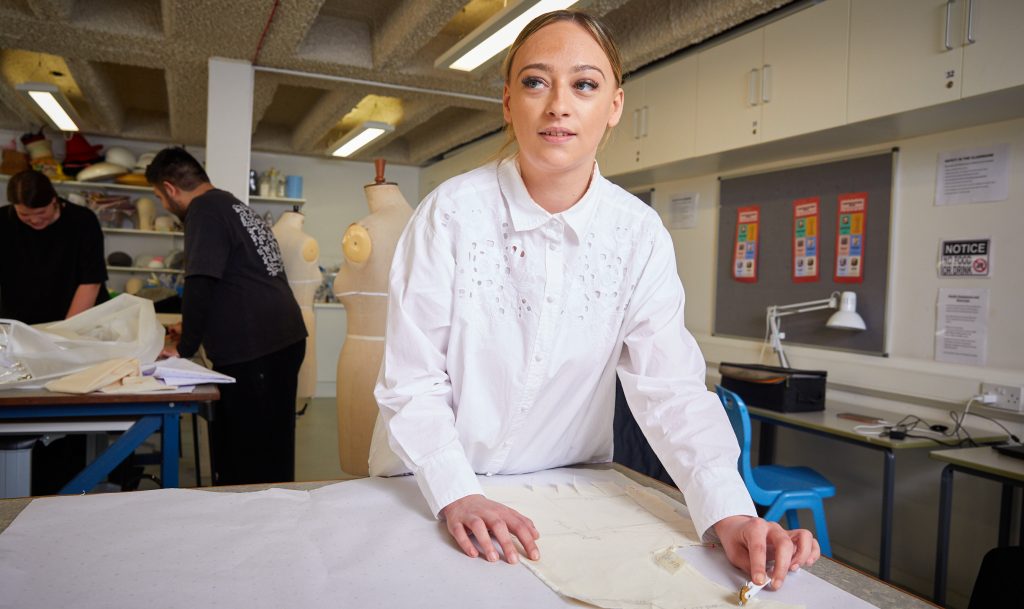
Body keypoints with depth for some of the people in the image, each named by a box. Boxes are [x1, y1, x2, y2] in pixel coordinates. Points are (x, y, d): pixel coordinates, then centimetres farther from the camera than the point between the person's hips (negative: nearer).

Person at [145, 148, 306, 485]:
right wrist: (194, 330, 40)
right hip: (284, 340, 10)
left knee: (247, 467, -2)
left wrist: (185, 349, -4)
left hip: (254, 352, -10)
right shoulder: (234, 205, 21)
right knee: (270, 457, 15)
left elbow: (200, 285, -16)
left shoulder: (205, 209, -8)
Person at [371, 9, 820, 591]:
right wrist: (457, 496, -26)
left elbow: (671, 384, -11)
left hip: (569, 491, 2)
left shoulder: (640, 234, -6)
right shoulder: (452, 211, -13)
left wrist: (731, 515, -23)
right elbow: (413, 378, -13)